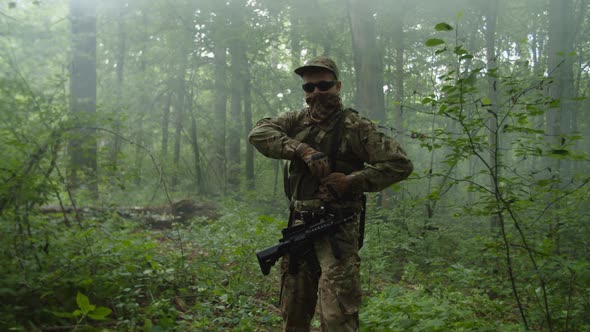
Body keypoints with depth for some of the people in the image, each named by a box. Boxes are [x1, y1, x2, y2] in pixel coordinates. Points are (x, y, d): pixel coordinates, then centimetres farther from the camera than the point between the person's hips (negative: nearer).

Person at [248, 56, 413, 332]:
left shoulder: (355, 126, -5)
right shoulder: (297, 120, 9)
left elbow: (400, 164, -9)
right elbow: (258, 133, -7)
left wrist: (352, 180, -18)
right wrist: (302, 149, -19)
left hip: (337, 231, -5)